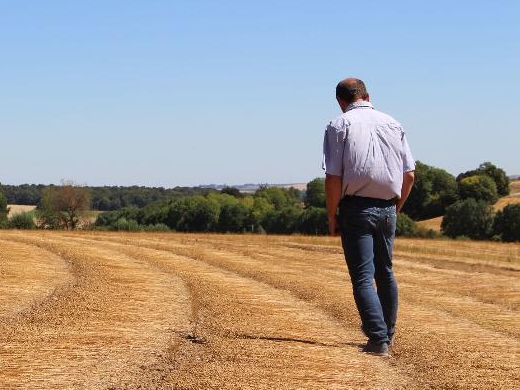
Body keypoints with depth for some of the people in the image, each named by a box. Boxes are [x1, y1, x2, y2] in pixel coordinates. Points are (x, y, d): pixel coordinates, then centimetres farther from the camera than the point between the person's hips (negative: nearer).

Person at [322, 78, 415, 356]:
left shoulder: (339, 126, -5)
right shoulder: (393, 124, 9)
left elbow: (333, 178, -12)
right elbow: (409, 175, 8)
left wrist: (331, 217, -3)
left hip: (356, 209, -5)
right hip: (387, 208, 5)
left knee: (363, 277, -3)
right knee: (385, 272, 19)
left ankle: (378, 339, -11)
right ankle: (387, 332, 30)